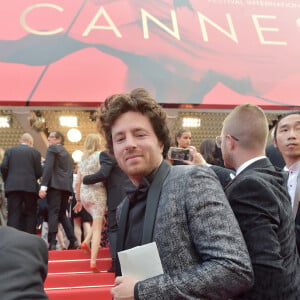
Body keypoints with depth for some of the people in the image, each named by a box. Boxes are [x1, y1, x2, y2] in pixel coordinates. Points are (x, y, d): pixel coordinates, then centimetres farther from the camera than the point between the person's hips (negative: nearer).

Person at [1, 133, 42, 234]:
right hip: (30, 187, -1)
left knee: (13, 215, 1)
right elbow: (39, 172, 1)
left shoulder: (9, 150, 10)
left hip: (13, 187, 1)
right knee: (30, 214, 7)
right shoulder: (35, 152, 6)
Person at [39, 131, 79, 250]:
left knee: (53, 213, -9)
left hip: (55, 185, -7)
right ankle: (73, 241, 7)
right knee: (62, 214, 12)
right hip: (67, 186, 7)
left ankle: (52, 243, -15)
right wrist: (69, 191, 18)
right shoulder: (67, 154, 26)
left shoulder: (52, 149, 2)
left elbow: (48, 167, -11)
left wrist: (43, 186, -17)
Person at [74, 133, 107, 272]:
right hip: (97, 193, -6)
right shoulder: (99, 155, -4)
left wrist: (78, 200, 18)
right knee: (97, 228, -5)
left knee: (98, 221, 25)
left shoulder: (82, 159, 14)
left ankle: (86, 242, 6)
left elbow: (77, 182, 13)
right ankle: (93, 262, -11)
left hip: (84, 193, 6)